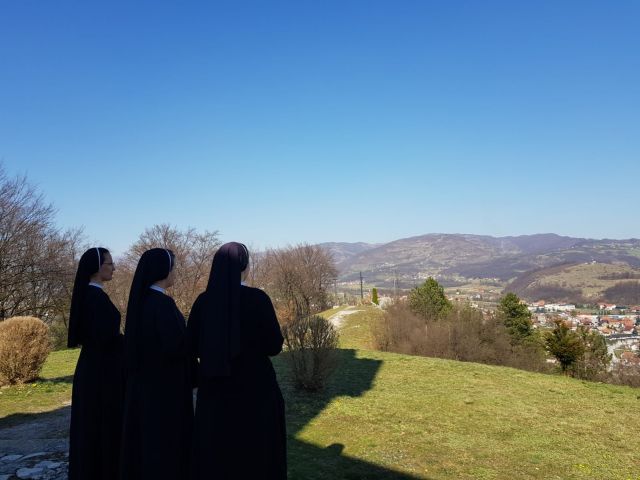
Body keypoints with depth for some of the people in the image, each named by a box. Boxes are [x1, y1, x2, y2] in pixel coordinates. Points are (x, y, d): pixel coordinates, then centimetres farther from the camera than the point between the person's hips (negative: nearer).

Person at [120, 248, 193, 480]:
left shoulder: (140, 299, 6)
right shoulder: (163, 303, -21)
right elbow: (175, 346, -26)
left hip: (142, 380, 9)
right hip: (164, 383, -9)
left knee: (143, 436, 18)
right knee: (165, 440, 3)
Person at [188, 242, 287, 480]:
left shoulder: (203, 301, -3)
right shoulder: (258, 298, -15)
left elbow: (192, 346, 2)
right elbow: (274, 346, -11)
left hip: (214, 388, 4)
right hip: (254, 387, -4)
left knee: (215, 453, 17)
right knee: (255, 451, 12)